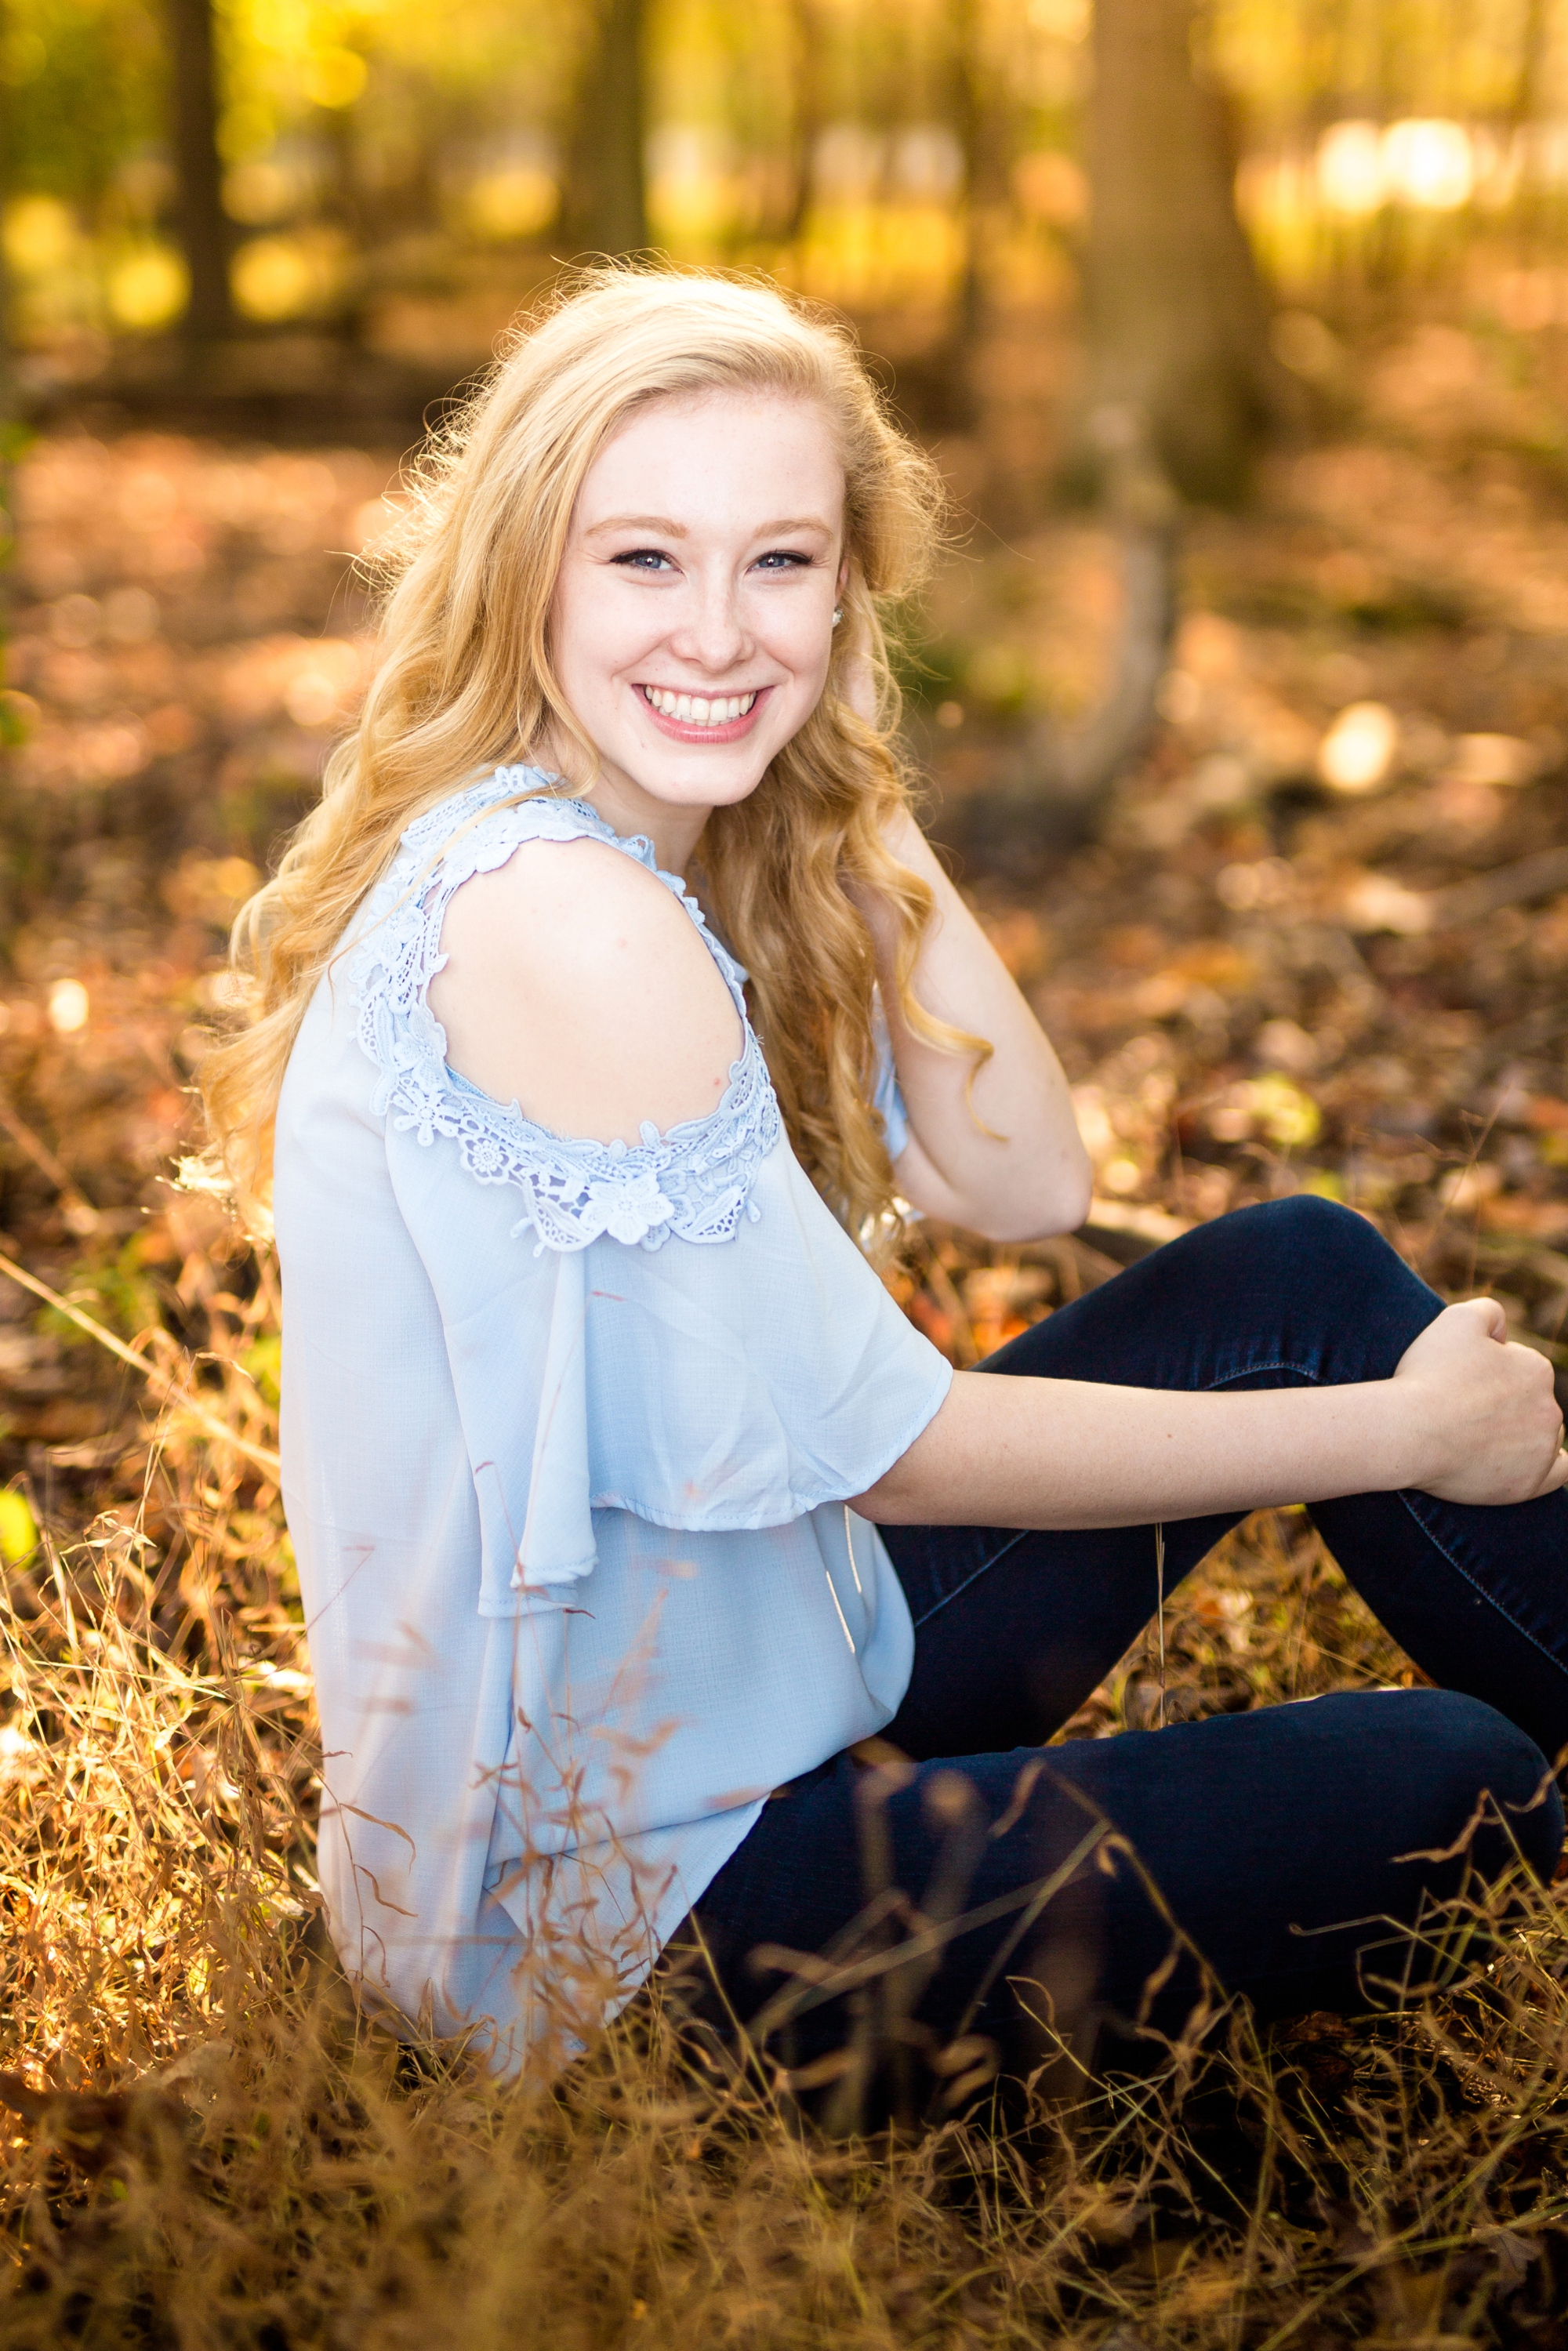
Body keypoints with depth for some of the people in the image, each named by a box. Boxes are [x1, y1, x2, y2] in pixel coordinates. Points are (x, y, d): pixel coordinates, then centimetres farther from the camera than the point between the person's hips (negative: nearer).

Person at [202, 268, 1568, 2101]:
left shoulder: (702, 864, 2)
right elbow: (883, 1449, -22)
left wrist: (863, 800, -5)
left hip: (715, 1701, 9)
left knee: (1298, 1276, 4)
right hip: (615, 1895, -8)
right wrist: (1403, 1430, -12)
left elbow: (1026, 1182, 2)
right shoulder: (551, 916, -26)